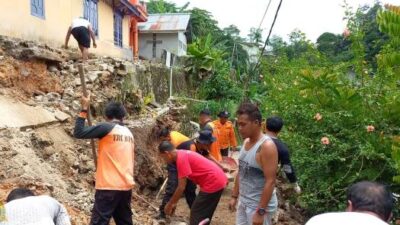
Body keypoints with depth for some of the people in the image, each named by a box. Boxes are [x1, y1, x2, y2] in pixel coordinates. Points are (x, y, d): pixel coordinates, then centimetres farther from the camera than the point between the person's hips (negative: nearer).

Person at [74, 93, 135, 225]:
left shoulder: (106, 128, -9)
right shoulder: (129, 133, 13)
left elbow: (78, 133, -10)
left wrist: (84, 109, -3)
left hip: (109, 186, -7)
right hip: (126, 186, 7)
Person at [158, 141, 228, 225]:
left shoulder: (181, 158, -17)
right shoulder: (183, 155, 13)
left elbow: (181, 187, -16)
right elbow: (182, 184, 21)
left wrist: (170, 204, -3)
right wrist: (174, 202, 24)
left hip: (213, 183, -10)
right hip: (218, 180, 10)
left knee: (197, 215, 2)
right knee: (203, 215, 20)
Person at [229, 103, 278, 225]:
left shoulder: (266, 146, -22)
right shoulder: (246, 142, 4)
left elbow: (270, 182, -23)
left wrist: (261, 212, -23)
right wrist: (234, 196, 13)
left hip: (259, 205, -7)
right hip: (243, 202, 8)